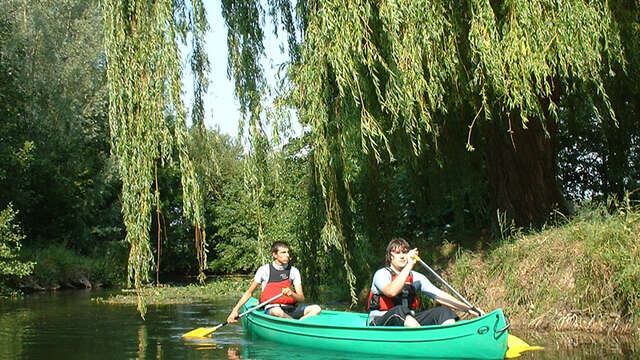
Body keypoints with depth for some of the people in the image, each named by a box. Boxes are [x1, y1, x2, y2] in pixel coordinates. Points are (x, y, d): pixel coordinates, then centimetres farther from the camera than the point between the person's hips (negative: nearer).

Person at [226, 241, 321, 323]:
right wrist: (235, 310, -4)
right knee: (277, 311, -39)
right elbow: (249, 292, 7)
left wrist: (292, 294, -24)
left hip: (290, 309, 3)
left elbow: (301, 298, 0)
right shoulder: (265, 270, 0)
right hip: (271, 309, -3)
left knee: (316, 308, -21)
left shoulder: (293, 271, 6)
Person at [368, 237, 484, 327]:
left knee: (445, 312, -11)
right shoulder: (381, 274, -4)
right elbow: (391, 292, -27)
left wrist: (469, 308, -3)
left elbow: (439, 296, 7)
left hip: (409, 323, 6)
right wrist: (409, 266, -25)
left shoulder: (416, 277, 13)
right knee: (399, 311, -37)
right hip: (380, 326, -6)